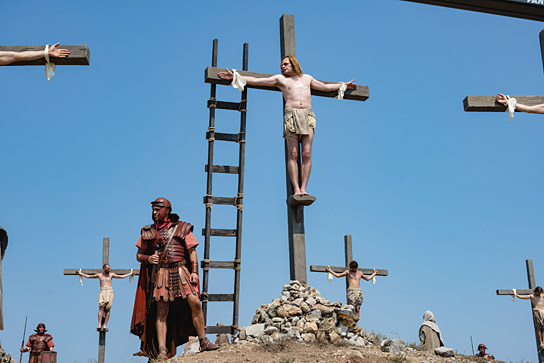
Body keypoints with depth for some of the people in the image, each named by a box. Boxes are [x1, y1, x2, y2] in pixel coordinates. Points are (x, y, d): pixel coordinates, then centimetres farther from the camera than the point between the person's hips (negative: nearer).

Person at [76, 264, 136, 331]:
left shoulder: (111, 275, 12)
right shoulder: (99, 275, 11)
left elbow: (121, 276, 14)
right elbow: (88, 276, 18)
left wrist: (131, 273, 14)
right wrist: (80, 273, 16)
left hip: (110, 293, 1)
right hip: (102, 293, -1)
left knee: (107, 309, -7)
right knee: (101, 308, -15)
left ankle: (105, 325, -7)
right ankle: (99, 325, -22)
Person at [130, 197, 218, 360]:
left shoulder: (182, 228, 7)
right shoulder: (148, 232, 12)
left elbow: (192, 251, 5)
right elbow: (139, 255, 17)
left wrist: (194, 272, -6)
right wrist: (148, 258, -6)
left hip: (181, 272, -1)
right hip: (161, 274, 1)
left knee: (195, 303, -11)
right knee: (162, 312, -4)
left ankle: (203, 342, 2)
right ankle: (161, 351, -1)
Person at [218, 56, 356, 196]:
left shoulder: (307, 78, 26)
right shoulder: (280, 79, 19)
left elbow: (326, 87, 39)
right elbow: (256, 81, 14)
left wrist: (344, 85, 43)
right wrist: (235, 76, 8)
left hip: (308, 115, 2)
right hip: (291, 115, -2)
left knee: (307, 154, -11)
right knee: (293, 154, -11)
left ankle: (303, 188, -13)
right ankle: (296, 189, -14)